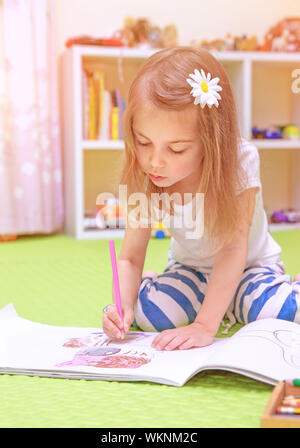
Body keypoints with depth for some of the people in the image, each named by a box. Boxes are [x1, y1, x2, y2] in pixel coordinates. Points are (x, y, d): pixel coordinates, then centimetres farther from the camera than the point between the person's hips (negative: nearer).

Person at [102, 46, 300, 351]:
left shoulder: (239, 160, -29)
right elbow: (130, 257, -15)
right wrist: (123, 305, -36)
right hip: (189, 269, 2)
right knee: (147, 311, -26)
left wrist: (205, 326, -38)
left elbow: (233, 248, -31)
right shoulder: (143, 182, -19)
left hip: (248, 266, -2)